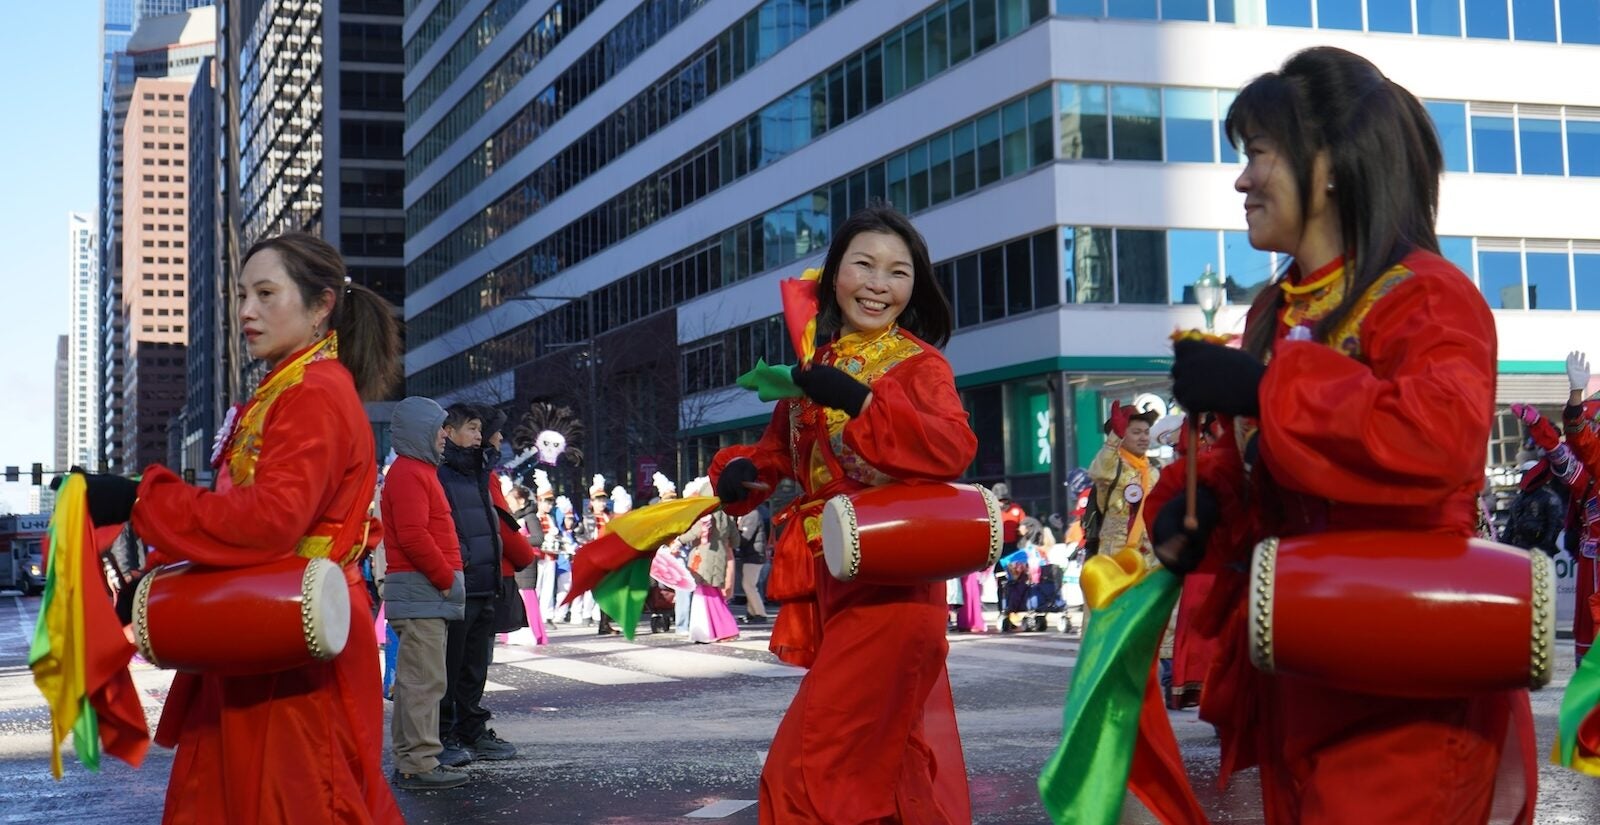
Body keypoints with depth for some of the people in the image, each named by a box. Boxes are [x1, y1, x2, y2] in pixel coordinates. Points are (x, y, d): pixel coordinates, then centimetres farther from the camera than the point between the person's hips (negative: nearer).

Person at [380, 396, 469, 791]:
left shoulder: (419, 471, 21)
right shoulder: (408, 473, -11)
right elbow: (413, 536, -21)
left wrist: (449, 578, 15)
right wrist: (448, 580, -15)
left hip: (427, 592, 11)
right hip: (421, 591, -11)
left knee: (415, 680, 12)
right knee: (424, 680, -10)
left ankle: (410, 760, 17)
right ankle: (419, 764, -8)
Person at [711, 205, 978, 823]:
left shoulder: (919, 364, -7)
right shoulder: (815, 369, 13)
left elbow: (955, 448, -24)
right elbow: (780, 449, 19)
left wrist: (862, 402, -31)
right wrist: (739, 471, -4)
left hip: (891, 578, -7)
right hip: (830, 579, 8)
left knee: (818, 763, -9)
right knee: (895, 752, 19)